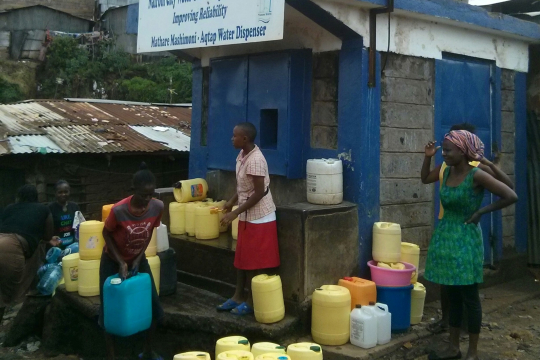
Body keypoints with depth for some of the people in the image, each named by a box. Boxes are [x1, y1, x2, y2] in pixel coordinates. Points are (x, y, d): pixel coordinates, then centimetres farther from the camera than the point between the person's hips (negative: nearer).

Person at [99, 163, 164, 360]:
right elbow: (106, 234, -14)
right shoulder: (119, 210, -32)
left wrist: (138, 259, -11)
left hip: (138, 260, 4)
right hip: (113, 261, -4)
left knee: (154, 308, 5)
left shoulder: (157, 207, -20)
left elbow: (149, 233, -3)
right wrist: (121, 263, -18)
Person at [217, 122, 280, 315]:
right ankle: (238, 296, 26)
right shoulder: (242, 155, 5)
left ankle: (251, 301, 13)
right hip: (247, 216, 9)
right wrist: (231, 202, 7)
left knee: (253, 261, 1)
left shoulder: (255, 160, -24)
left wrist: (235, 212, -21)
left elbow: (259, 192, -24)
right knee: (241, 258, 15)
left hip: (259, 217, -9)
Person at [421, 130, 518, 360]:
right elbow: (425, 179, 23)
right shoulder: (446, 171, 3)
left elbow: (511, 196, -18)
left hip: (465, 240, -7)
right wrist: (428, 157, 7)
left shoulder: (477, 175, -17)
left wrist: (481, 212, -12)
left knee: (469, 298, 4)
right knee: (453, 296, 15)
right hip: (444, 237, 7)